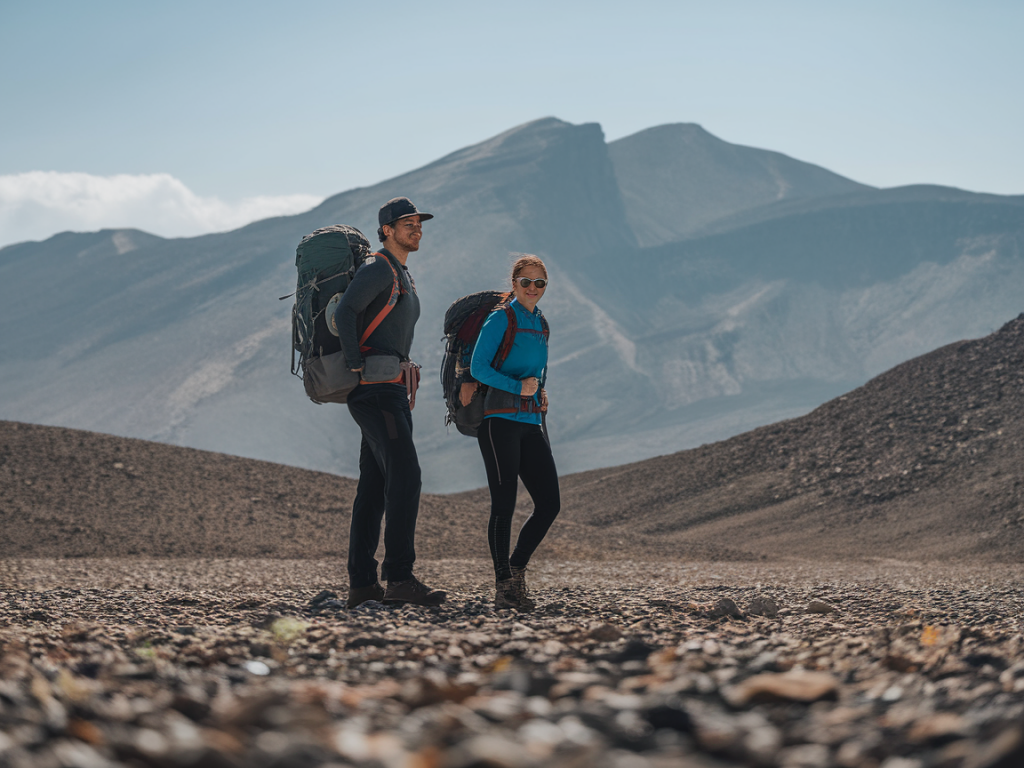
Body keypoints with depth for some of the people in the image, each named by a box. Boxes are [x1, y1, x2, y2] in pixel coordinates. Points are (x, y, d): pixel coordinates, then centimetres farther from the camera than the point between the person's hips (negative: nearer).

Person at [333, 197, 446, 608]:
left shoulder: (402, 277, 24)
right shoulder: (377, 268, -9)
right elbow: (345, 313, -26)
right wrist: (355, 366, -20)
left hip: (393, 393, 10)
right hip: (375, 390, -10)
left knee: (375, 485, 6)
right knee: (405, 476, -18)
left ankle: (362, 585, 6)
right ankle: (400, 578, -22)